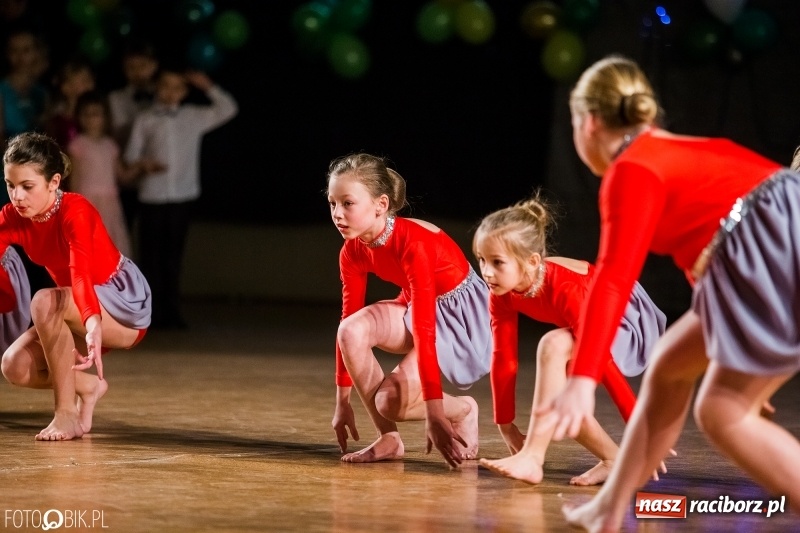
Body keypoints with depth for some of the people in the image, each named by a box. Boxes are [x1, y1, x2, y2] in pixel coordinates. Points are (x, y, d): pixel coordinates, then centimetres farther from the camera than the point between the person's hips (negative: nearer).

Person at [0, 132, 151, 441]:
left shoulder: (75, 212, -26)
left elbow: (80, 272, -44)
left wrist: (93, 323, -61)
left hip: (126, 305, -7)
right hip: (83, 309, 7)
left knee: (45, 302, -35)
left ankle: (67, 415, -24)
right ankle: (88, 387, 13)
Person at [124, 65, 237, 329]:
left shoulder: (194, 117, 8)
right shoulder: (144, 120, 4)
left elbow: (228, 109, 9)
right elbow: (131, 158, 4)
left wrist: (208, 86, 2)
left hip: (182, 198, 1)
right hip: (152, 196, -1)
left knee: (173, 257, 5)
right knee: (152, 257, 0)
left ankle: (171, 313, 9)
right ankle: (154, 314, 4)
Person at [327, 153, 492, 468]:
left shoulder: (413, 242, -31)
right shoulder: (353, 251, -9)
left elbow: (424, 330, -35)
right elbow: (348, 320, -3)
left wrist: (434, 414, -37)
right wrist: (342, 402, -4)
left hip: (461, 315, -7)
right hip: (415, 308, 7)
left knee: (391, 400, -25)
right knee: (352, 330, -24)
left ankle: (462, 411, 6)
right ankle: (389, 438, -11)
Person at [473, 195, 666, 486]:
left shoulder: (564, 288, -36)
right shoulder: (502, 293, -15)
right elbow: (503, 357, -9)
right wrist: (506, 426, -7)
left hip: (630, 321, -8)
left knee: (553, 345, -33)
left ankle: (533, 457, -34)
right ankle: (614, 460, -2)